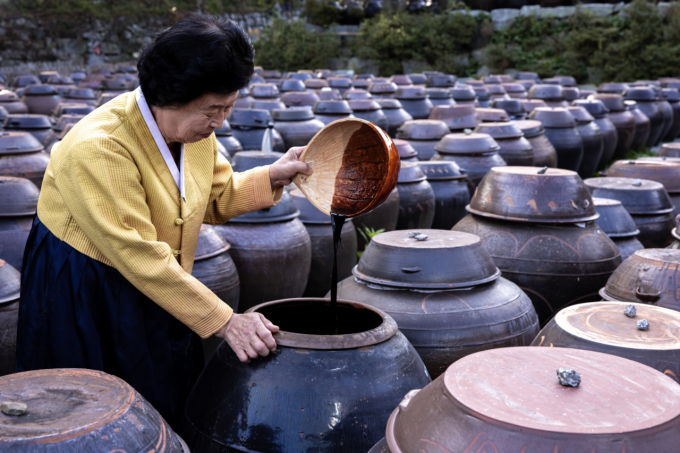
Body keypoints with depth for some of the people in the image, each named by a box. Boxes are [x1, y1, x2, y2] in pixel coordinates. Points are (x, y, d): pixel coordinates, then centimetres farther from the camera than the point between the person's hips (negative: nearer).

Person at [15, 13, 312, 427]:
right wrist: (224, 321, -30)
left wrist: (271, 178, -7)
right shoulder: (97, 148, -30)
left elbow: (217, 198, 10)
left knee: (173, 410, 17)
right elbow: (140, 257, -32)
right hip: (83, 299, -7)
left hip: (156, 290, 7)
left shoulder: (195, 128, -6)